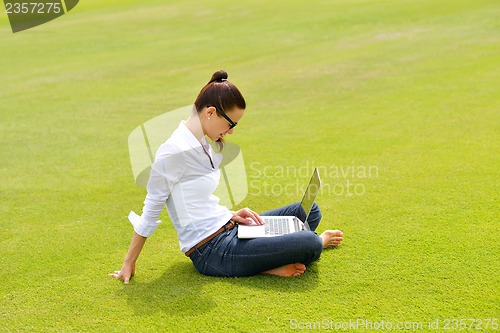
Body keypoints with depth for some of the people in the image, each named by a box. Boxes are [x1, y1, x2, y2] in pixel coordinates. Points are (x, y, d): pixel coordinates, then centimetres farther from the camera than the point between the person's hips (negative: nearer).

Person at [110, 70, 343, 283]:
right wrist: (129, 263, -7)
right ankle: (320, 241, 18)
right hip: (211, 253, -10)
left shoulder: (204, 144, 10)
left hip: (228, 230, 10)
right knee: (308, 245, -17)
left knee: (308, 211, 12)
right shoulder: (175, 151, -18)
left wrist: (230, 215, 3)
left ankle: (268, 264, -3)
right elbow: (151, 209, -13)